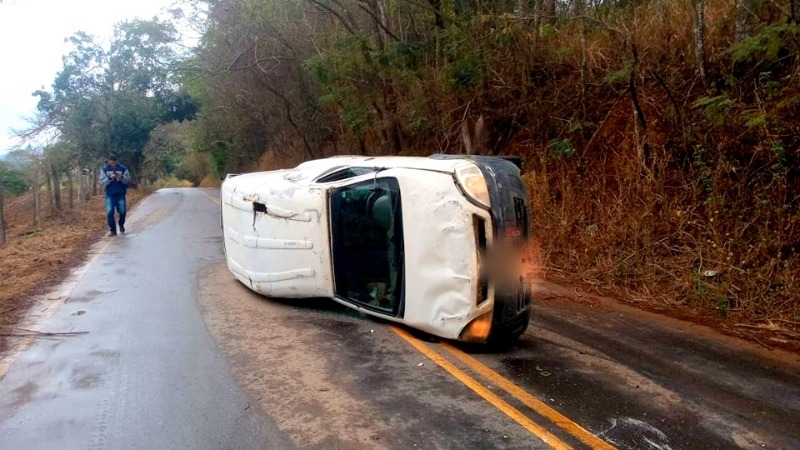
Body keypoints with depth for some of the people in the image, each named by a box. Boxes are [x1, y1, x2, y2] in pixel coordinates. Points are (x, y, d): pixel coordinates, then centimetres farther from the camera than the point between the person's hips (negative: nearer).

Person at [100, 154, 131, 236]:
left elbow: (128, 180, -1)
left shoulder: (123, 168, 0)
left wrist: (121, 177, -20)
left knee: (122, 211, -3)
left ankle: (121, 225, 27)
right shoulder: (104, 169, 2)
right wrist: (110, 178, -20)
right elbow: (102, 182, -3)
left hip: (121, 194, 0)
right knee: (110, 212, -7)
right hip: (110, 195, 0)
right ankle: (112, 230, 3)